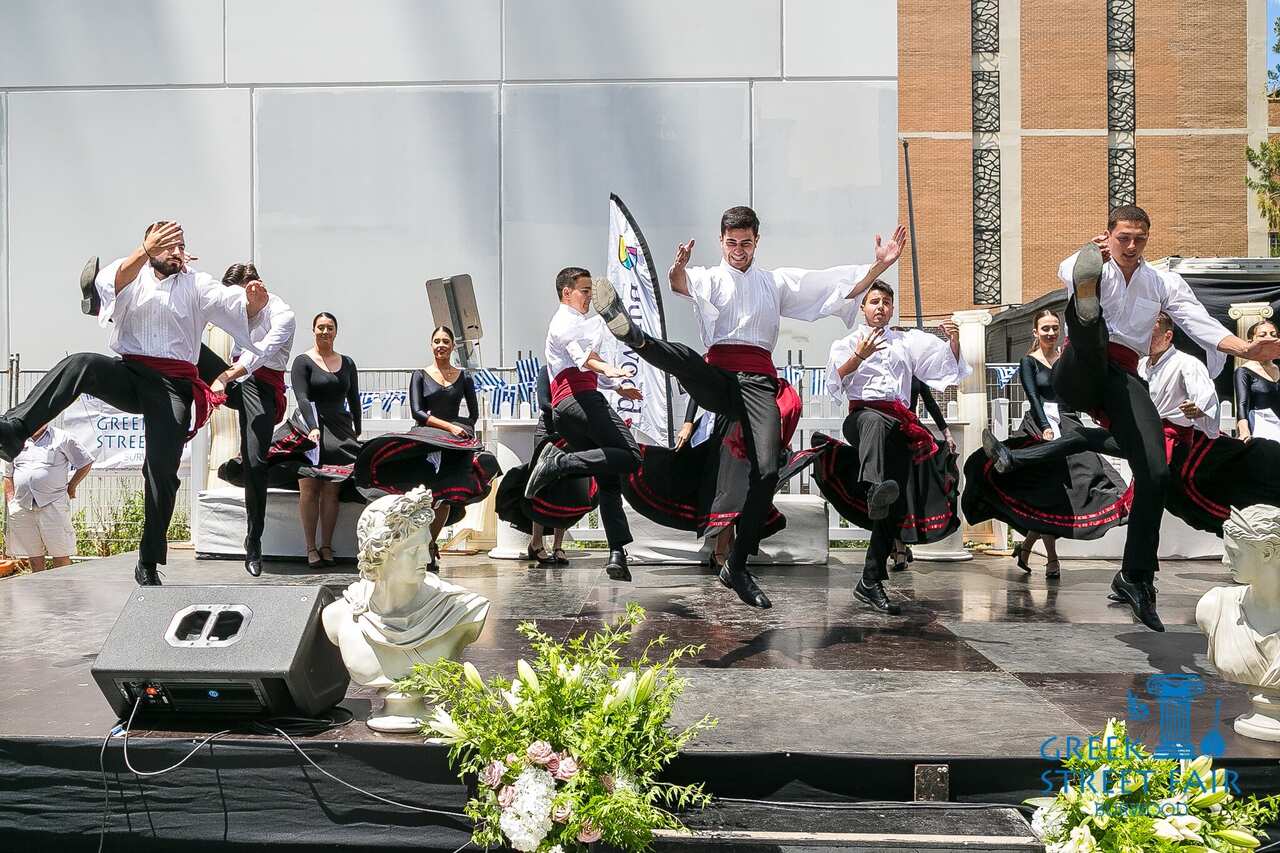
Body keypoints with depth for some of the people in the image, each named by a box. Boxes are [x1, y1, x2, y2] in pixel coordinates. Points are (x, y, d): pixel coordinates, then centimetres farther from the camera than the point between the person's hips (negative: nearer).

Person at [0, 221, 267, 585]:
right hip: (129, 374, 1)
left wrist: (253, 303, -30)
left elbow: (231, 303, -6)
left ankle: (148, 565, 1)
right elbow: (109, 283, -14)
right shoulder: (133, 278, 11)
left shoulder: (197, 284, 12)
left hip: (174, 386, -1)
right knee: (81, 364, -31)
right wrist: (146, 250, -31)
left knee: (162, 472, -8)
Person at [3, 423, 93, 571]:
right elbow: (8, 477, 19)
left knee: (61, 557, -5)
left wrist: (71, 487, 7)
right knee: (34, 559, 7)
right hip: (21, 507, 4)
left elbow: (86, 463, 9)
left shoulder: (62, 438, 4)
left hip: (53, 505, -4)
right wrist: (9, 506, 10)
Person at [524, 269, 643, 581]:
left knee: (609, 480, 4)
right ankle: (560, 462, -27)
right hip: (581, 399, -10)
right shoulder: (567, 321, 4)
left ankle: (617, 555, -7)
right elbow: (581, 354, -20)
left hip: (561, 412, 10)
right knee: (630, 456, -20)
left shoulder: (572, 322, 36)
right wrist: (607, 368, -39)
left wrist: (618, 388, 56)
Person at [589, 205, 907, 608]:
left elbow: (843, 286, 17)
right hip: (717, 378, 0)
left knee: (767, 471, -15)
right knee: (685, 358, -36)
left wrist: (880, 265, 2)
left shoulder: (777, 281, 24)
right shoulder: (709, 278, 17)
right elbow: (680, 285, -9)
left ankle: (737, 567, -8)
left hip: (759, 381, 1)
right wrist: (677, 268, -34)